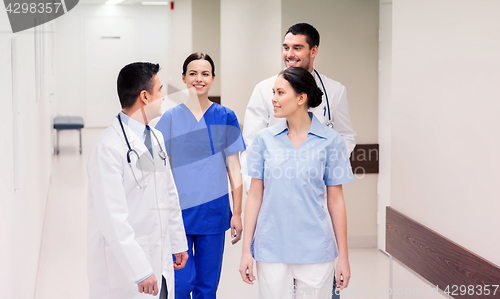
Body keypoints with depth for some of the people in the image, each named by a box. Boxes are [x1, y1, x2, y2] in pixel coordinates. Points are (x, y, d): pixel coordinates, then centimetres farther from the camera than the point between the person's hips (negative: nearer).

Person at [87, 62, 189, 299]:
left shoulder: (156, 138, 11)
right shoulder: (108, 147, -18)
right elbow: (113, 217, -22)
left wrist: (178, 243, 21)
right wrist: (140, 271, -23)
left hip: (160, 261, 8)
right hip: (124, 266, -8)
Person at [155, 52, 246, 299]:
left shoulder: (225, 117, 1)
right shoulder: (170, 118, -1)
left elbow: (234, 168, 4)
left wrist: (237, 213, 2)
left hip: (214, 212, 1)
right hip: (179, 211, -1)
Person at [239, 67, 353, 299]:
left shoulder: (330, 140, -3)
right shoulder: (265, 139, 2)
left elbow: (336, 201, 0)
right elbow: (255, 196, 4)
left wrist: (344, 257, 1)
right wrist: (246, 250, 1)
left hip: (315, 251, -1)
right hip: (271, 250, 1)